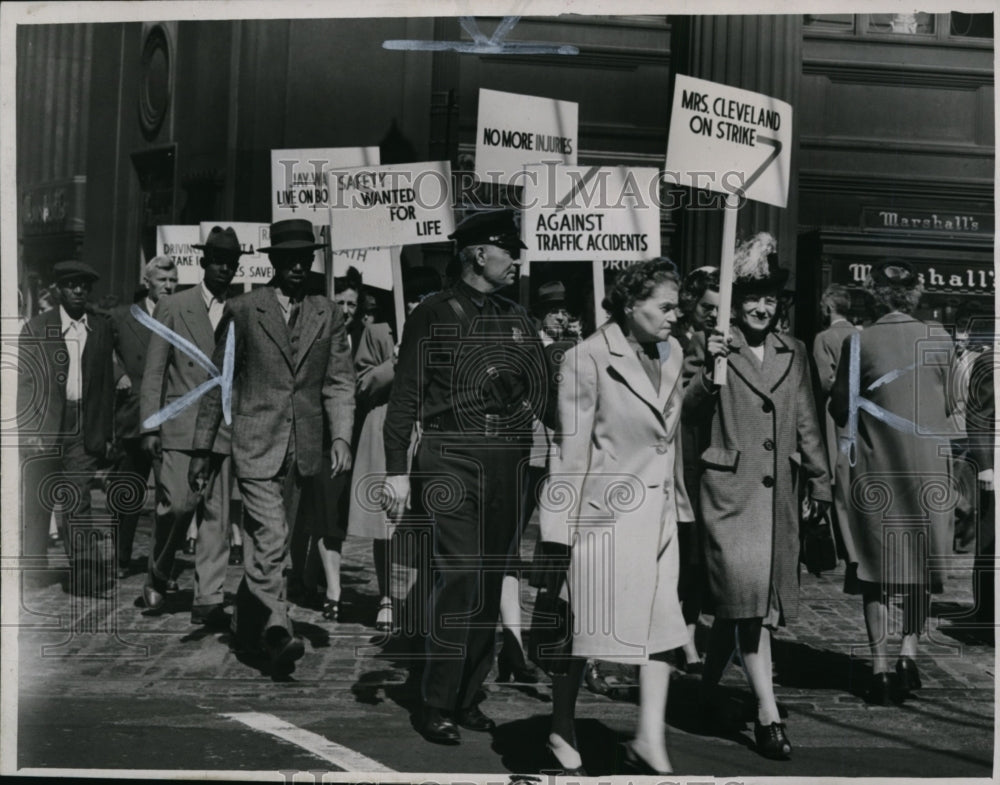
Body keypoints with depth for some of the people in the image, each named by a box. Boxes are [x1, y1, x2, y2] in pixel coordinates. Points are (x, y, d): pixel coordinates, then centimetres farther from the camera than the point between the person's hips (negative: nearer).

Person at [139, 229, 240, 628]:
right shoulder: (173, 307, 5)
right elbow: (153, 373, 3)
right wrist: (149, 427, -4)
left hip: (226, 430, 2)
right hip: (180, 428, -2)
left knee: (217, 517, 0)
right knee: (178, 504, -10)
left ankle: (208, 599, 7)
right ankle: (157, 577, 15)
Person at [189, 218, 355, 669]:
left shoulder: (327, 315, 8)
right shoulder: (242, 311, 0)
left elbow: (339, 381, 5)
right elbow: (218, 383, 4)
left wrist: (341, 436, -10)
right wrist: (202, 450, 3)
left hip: (303, 447, 3)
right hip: (256, 445, -3)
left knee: (267, 544, 13)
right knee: (271, 541, -14)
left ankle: (245, 629, 28)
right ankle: (276, 632, -8)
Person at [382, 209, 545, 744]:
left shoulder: (517, 318, 16)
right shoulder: (434, 314, 0)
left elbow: (540, 386, 22)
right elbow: (405, 396, -3)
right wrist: (396, 469, -8)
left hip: (506, 463, 6)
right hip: (450, 459, -6)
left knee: (490, 582, 8)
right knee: (459, 579, -10)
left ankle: (467, 698, 20)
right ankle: (436, 706, 2)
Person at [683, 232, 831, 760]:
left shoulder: (793, 353, 14)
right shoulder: (710, 346, 0)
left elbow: (807, 423, 16)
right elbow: (690, 415, -5)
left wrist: (820, 482, 14)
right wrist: (710, 368, -20)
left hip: (779, 493, 5)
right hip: (731, 488, -5)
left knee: (736, 598, 12)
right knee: (747, 593, -14)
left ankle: (709, 685, 34)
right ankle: (767, 714, -10)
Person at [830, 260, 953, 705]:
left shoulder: (857, 344, -8)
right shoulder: (939, 341, -2)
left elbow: (840, 409, -2)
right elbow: (951, 405, 8)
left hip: (875, 469, -1)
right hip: (928, 468, 1)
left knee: (876, 568, 7)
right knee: (921, 564, 17)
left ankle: (880, 671, 7)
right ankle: (909, 652, 8)